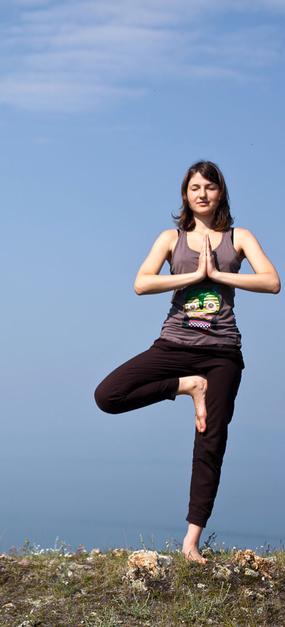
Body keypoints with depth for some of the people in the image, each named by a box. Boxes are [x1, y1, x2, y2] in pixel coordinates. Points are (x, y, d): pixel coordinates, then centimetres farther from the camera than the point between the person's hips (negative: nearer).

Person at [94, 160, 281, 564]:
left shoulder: (239, 238, 8)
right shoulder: (172, 238, 8)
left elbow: (272, 282, -7)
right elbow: (141, 284, -7)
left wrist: (217, 273, -9)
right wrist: (195, 274, -10)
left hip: (221, 351, -1)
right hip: (175, 345, 1)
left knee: (211, 445, -2)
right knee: (107, 396, -16)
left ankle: (192, 541, 5)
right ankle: (187, 386, 0)